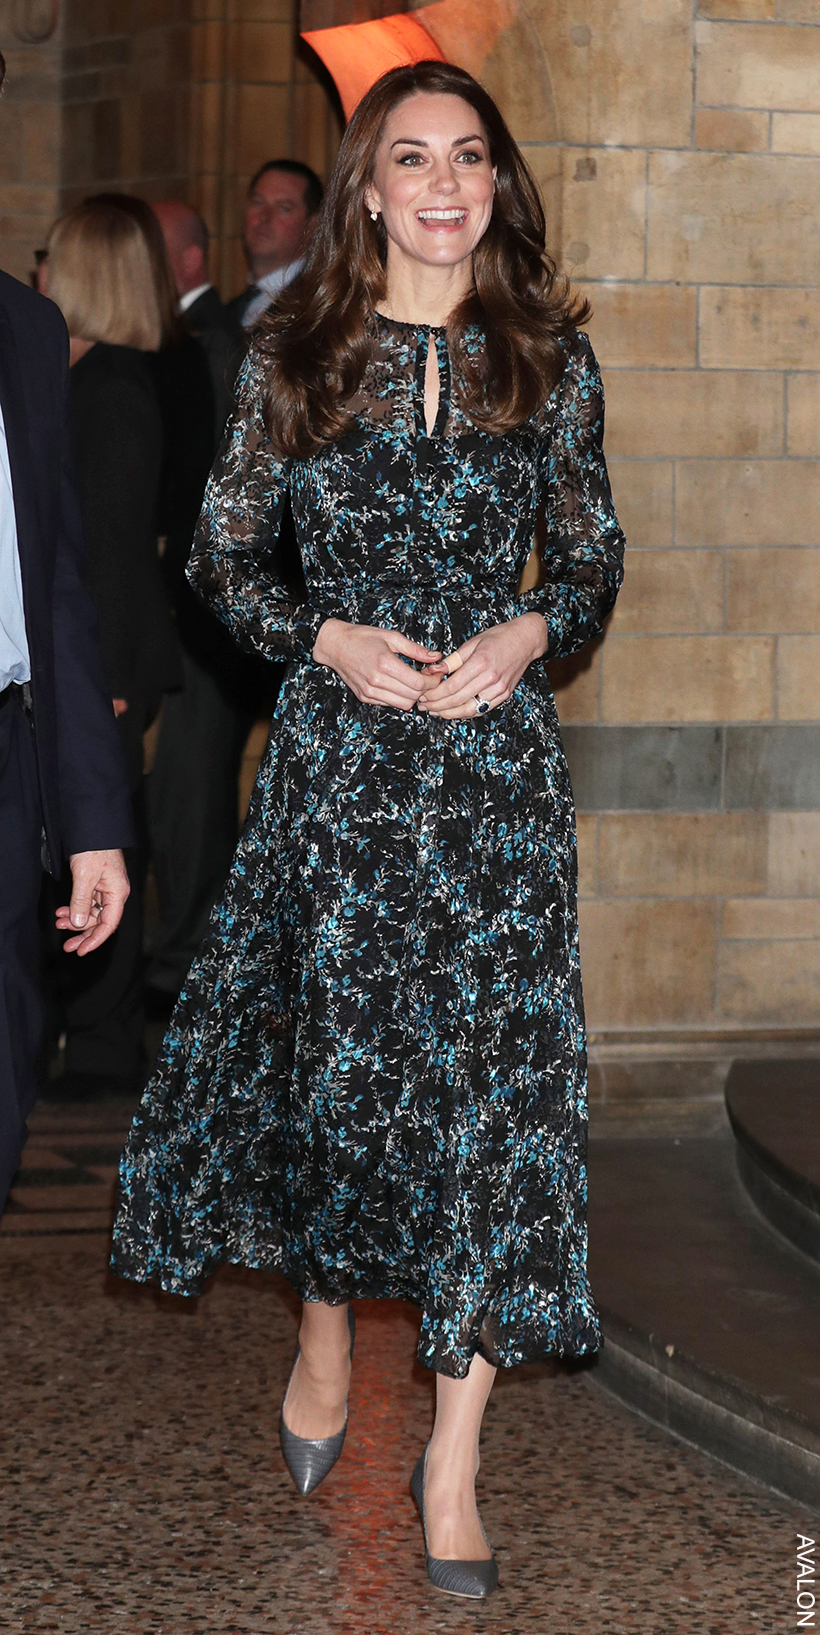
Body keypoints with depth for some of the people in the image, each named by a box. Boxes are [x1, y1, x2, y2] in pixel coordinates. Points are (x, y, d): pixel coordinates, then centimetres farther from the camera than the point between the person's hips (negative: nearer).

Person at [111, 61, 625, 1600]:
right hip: (336, 748, 0)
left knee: (488, 1065, -3)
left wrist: (528, 634, -9)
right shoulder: (295, 353, 3)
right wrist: (330, 639, -9)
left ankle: (454, 1454, 5)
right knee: (325, 1044, 6)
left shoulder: (549, 355, 4)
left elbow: (593, 558, 11)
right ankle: (325, 1340, 35)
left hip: (494, 747, 0)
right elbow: (223, 553, 7)